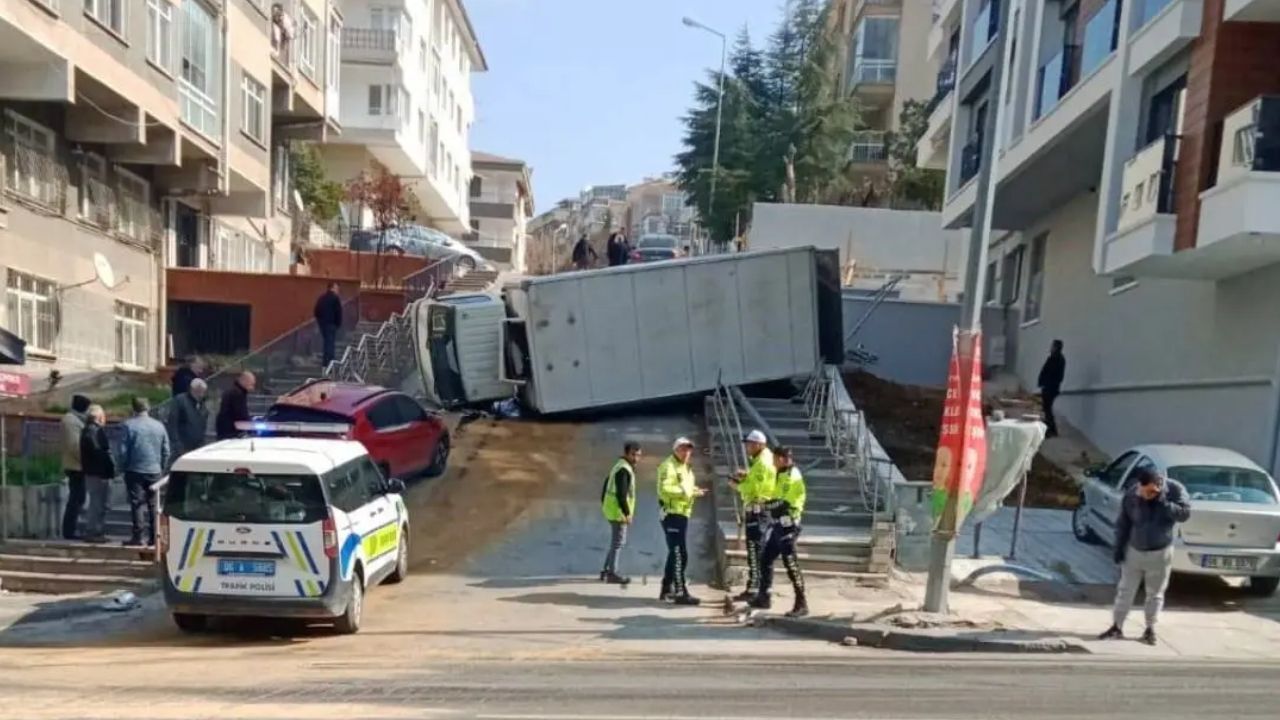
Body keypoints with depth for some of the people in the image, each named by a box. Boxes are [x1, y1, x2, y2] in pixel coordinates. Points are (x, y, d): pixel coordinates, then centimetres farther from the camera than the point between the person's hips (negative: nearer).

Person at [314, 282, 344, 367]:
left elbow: (316, 311, 14)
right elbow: (338, 312, -12)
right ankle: (329, 363, -7)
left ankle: (324, 363, 21)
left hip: (322, 323, 7)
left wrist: (319, 321, 19)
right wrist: (338, 323, -2)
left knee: (325, 342, 17)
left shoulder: (321, 298, 12)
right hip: (331, 323, -7)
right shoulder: (335, 298, -10)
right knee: (331, 343, -4)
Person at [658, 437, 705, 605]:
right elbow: (665, 489, -24)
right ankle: (681, 593, -9)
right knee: (679, 555, -11)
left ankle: (666, 590, 24)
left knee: (675, 554, 15)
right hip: (672, 514, -10)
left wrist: (694, 491, 4)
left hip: (682, 514, 10)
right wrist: (687, 492, -24)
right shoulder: (668, 466, -12)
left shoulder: (685, 468, 21)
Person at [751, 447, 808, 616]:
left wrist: (765, 505, -11)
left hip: (786, 525, -10)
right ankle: (763, 597, 24)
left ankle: (801, 604, 0)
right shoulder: (783, 474, 17)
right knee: (765, 560, 14)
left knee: (791, 564, -7)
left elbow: (783, 502, -21)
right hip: (778, 524, 10)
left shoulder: (791, 476, -15)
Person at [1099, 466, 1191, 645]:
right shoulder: (1130, 495, -13)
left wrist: (1164, 503, -30)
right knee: (1125, 590, 7)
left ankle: (1150, 629, 25)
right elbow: (1122, 524, -3)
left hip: (1160, 553, -1)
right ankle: (1117, 627, 16)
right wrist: (1119, 548, -3)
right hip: (1134, 551, 1)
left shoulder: (1175, 489, -14)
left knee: (1155, 593, 10)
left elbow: (1185, 513, -17)